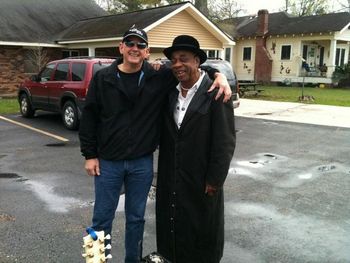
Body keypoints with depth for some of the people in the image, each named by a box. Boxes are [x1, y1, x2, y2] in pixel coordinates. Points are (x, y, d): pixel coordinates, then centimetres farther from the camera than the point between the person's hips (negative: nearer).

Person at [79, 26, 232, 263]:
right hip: (108, 162, -1)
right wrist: (90, 155, -2)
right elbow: (89, 118, 1)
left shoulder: (159, 78, -2)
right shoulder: (103, 78, -2)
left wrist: (219, 75, -17)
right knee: (102, 219, 10)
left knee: (136, 218, 16)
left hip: (142, 163, 1)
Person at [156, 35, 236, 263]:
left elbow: (225, 141, -14)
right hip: (170, 180, 5)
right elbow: (164, 134, 10)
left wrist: (215, 180, -13)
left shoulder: (215, 93, -13)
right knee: (172, 230, 17)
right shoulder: (170, 92, 6)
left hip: (201, 181, -5)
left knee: (202, 234, 12)